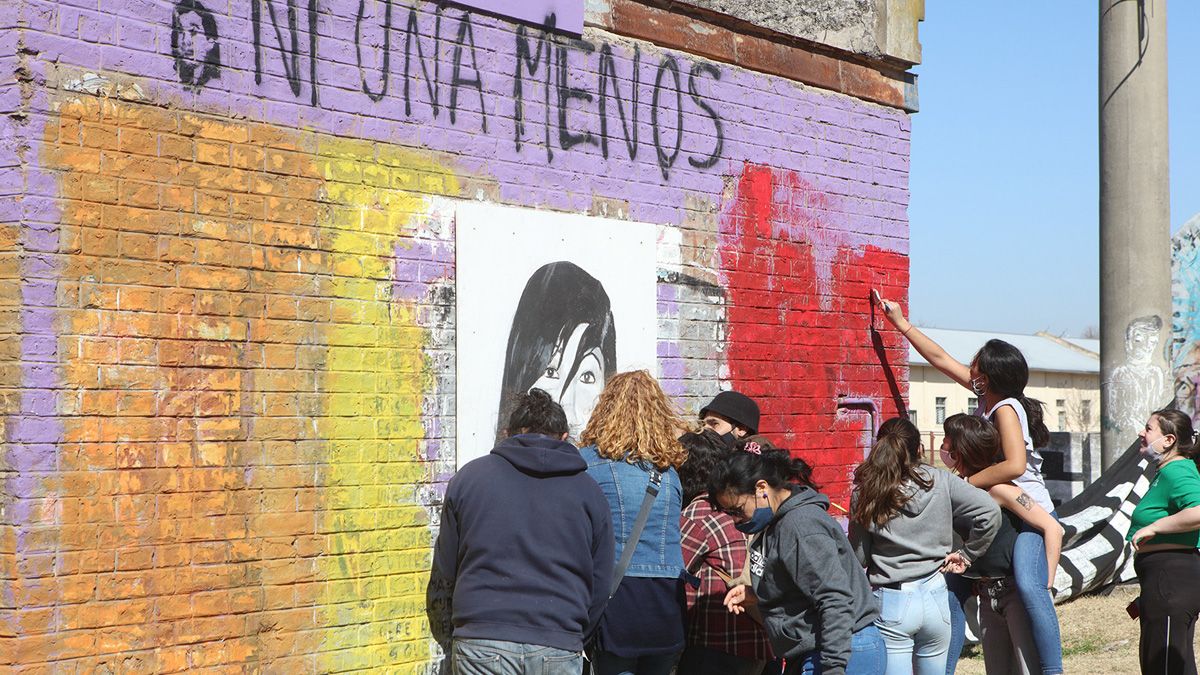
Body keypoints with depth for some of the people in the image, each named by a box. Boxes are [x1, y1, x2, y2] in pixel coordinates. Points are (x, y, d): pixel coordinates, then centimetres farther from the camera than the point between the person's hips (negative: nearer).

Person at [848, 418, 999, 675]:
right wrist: (966, 554, 3)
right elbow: (990, 512, -9)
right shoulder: (940, 481, -1)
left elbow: (858, 557, -1)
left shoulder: (863, 494, -5)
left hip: (891, 604, -3)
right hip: (935, 595, 3)